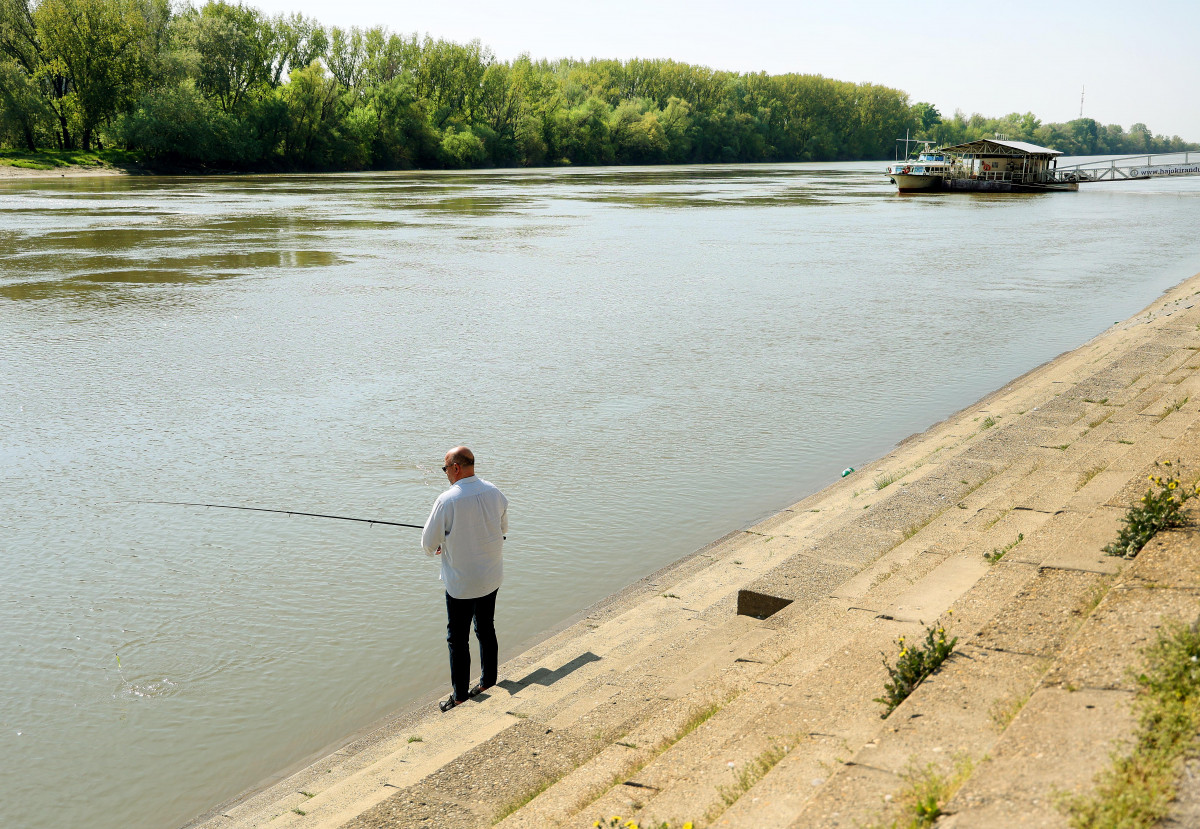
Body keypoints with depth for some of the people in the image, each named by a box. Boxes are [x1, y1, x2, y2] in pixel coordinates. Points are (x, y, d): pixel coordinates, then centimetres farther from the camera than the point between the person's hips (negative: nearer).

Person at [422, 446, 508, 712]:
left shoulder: (447, 500, -21)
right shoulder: (494, 493, -4)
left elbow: (429, 543, -11)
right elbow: (503, 529, 12)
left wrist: (437, 547, 12)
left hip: (461, 582, -6)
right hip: (491, 577, 6)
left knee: (458, 638, 6)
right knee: (486, 629, 20)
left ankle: (460, 696, 14)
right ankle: (488, 680, 33)